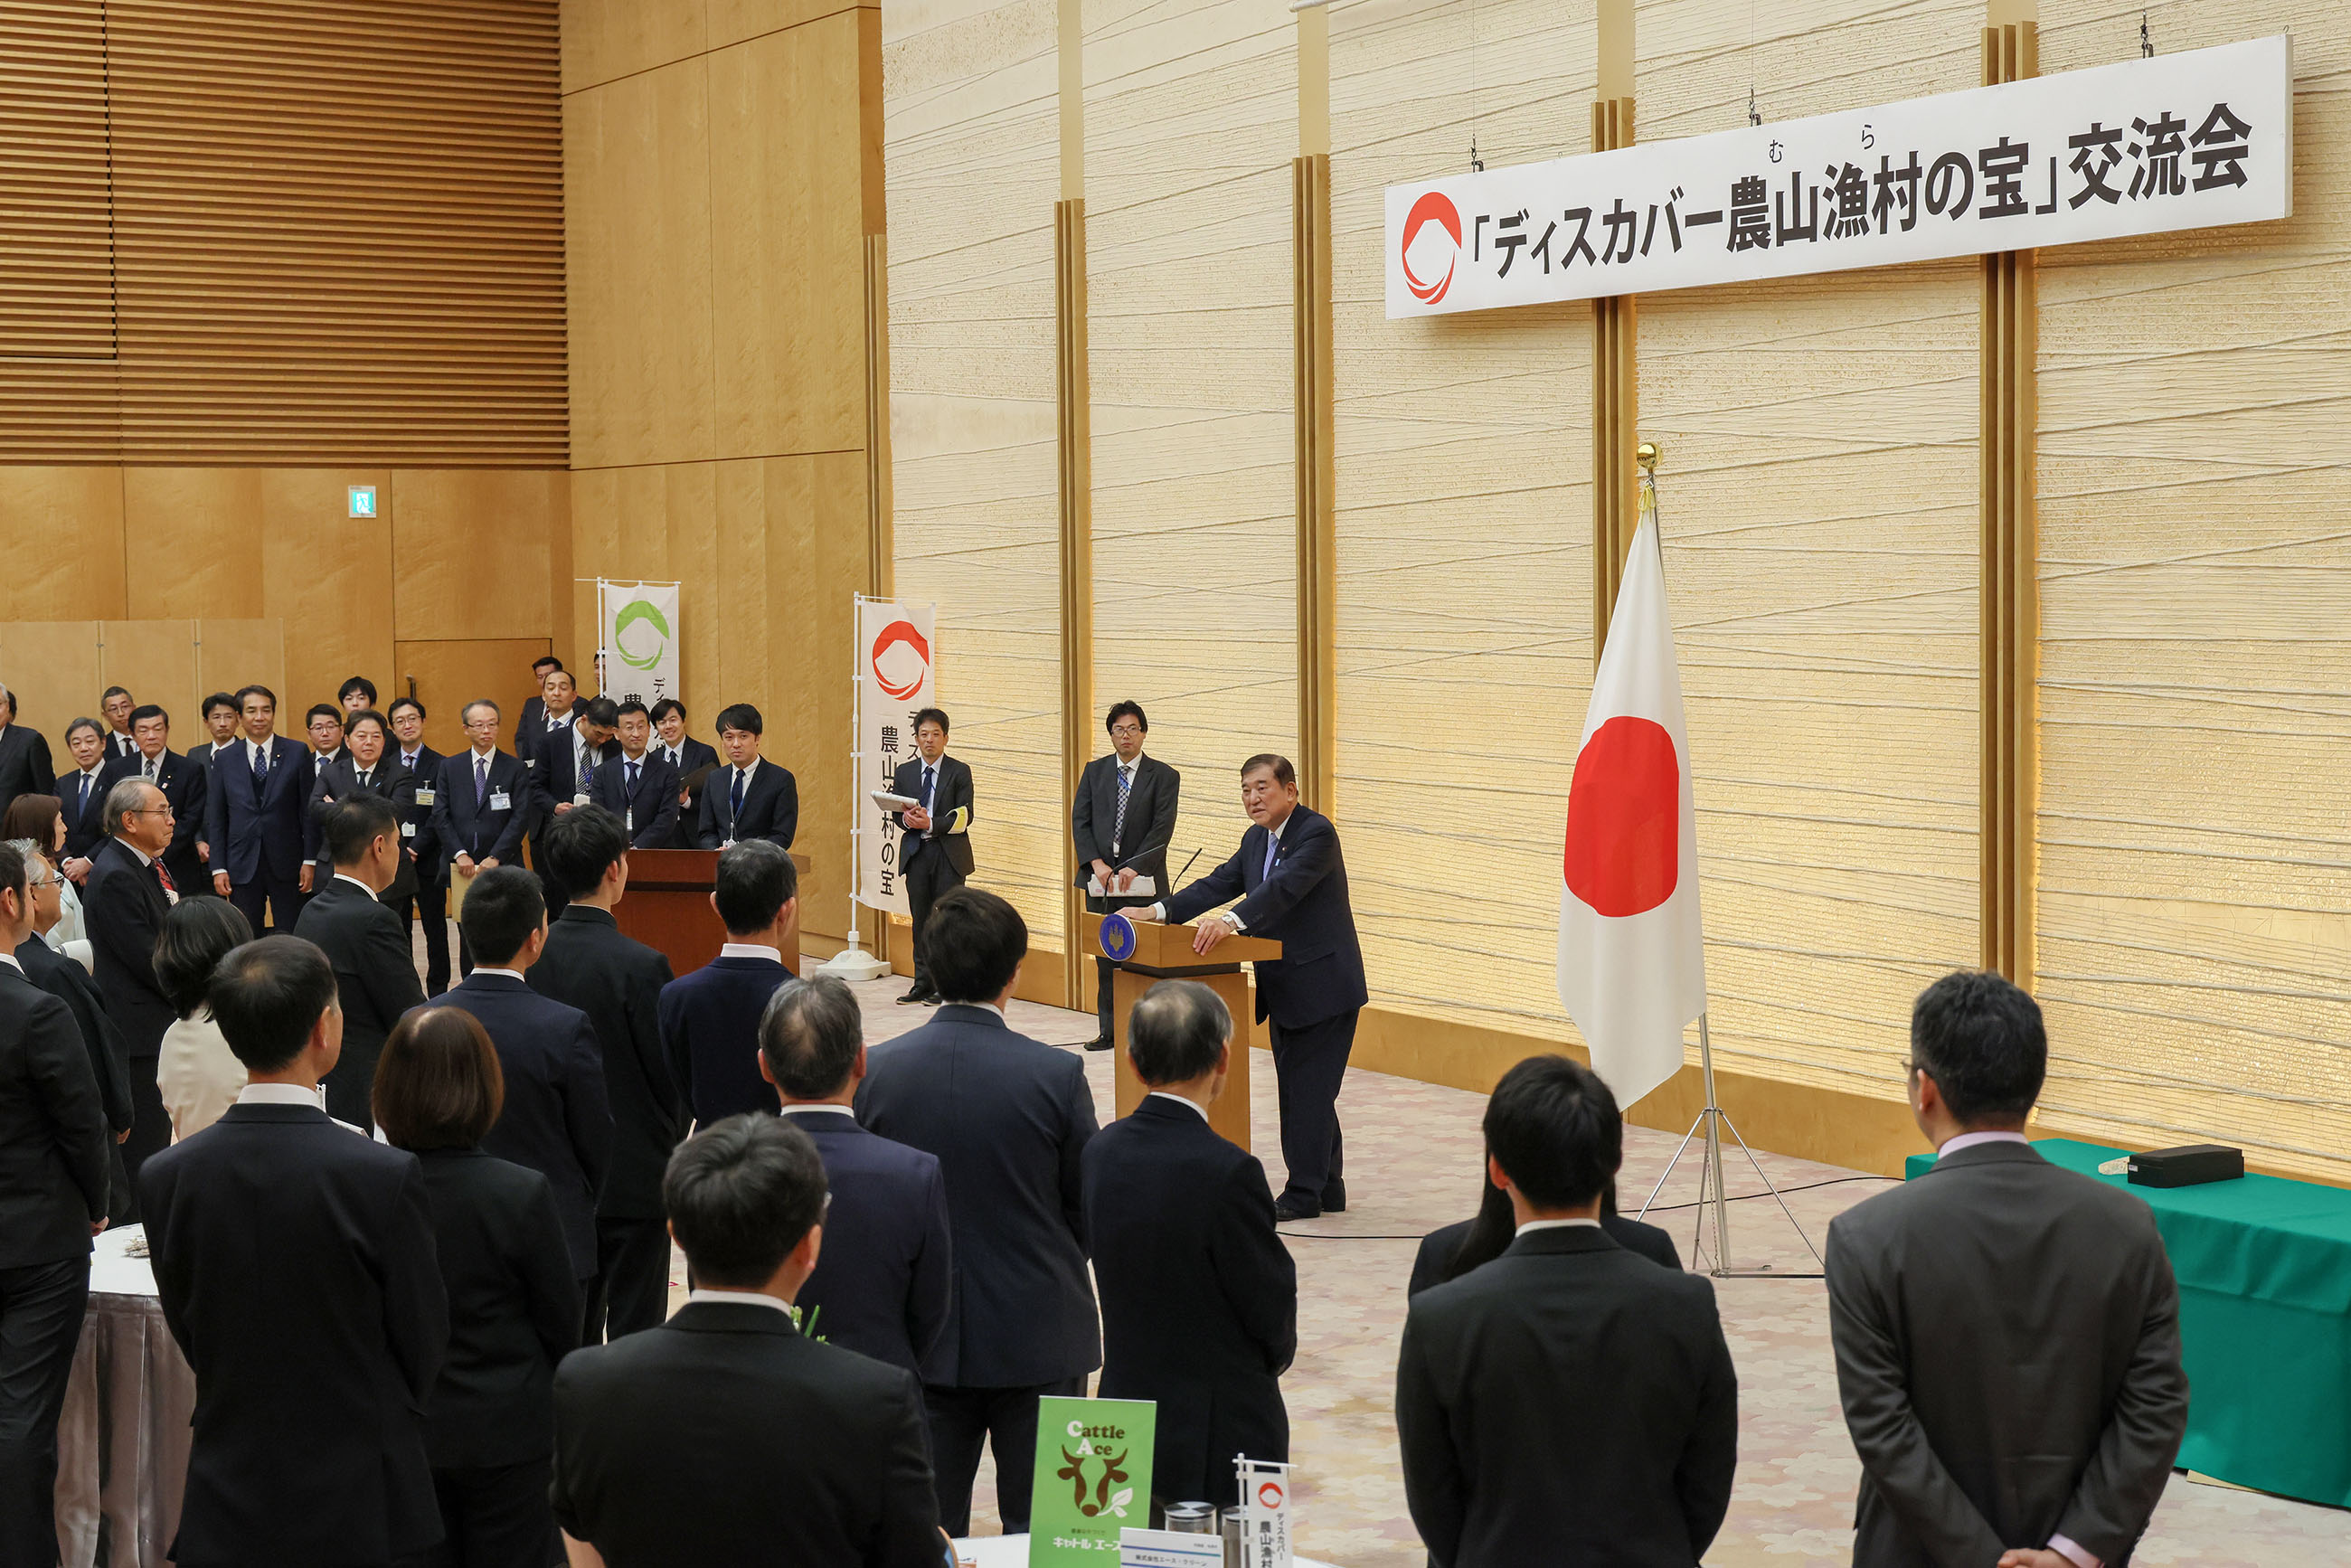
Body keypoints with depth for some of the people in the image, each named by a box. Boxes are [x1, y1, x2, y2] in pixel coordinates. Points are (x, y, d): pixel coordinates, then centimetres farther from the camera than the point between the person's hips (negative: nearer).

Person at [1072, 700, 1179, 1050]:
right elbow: (1080, 821, 5)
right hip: (1100, 878, 3)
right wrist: (1096, 863, -9)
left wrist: (1135, 867, -17)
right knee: (1105, 959, 6)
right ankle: (1109, 1031, 11)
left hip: (1141, 881, -3)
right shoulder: (1095, 771, 10)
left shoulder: (1163, 776, 1)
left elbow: (1162, 828, -7)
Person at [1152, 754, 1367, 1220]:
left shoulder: (1316, 832, -16)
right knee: (1298, 1088, 13)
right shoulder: (1255, 840, 13)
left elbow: (1284, 887, -30)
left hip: (1323, 986, -9)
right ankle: (1327, 1188, 21)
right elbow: (1219, 884, 7)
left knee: (1308, 1089, -6)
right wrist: (1159, 911, -6)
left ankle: (1303, 1194, 0)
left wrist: (1231, 921, -43)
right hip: (1284, 989, 9)